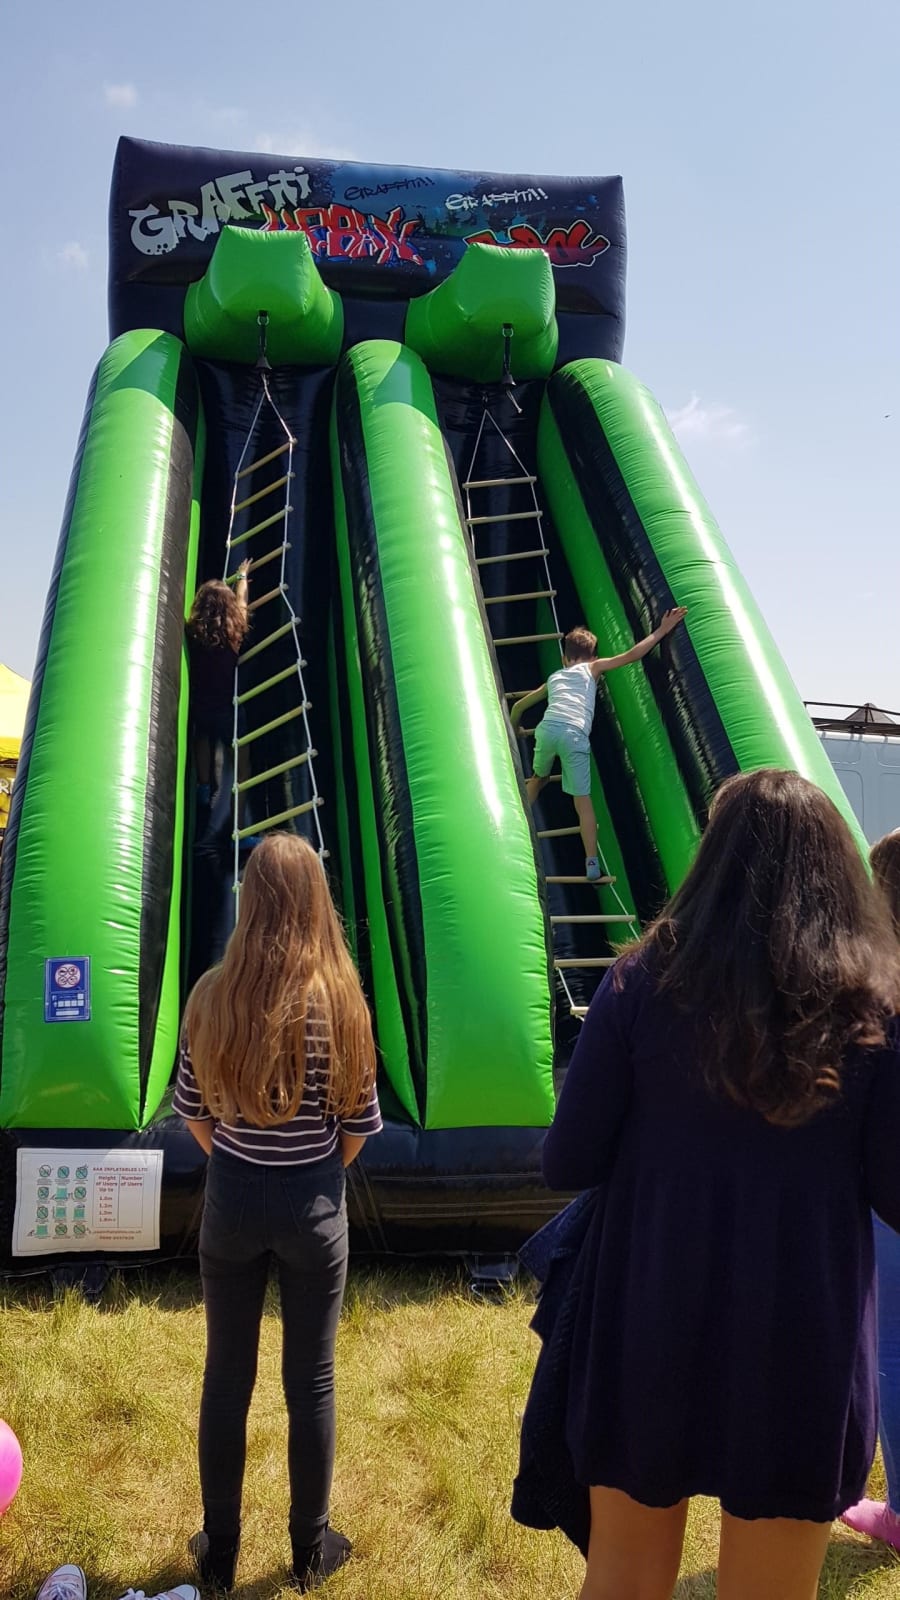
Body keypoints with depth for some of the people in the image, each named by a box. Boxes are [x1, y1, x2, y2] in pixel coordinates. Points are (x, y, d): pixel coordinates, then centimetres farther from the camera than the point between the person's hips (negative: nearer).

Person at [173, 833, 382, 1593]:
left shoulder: (213, 995, -11)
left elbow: (194, 1110, -1)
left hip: (231, 1201, 2)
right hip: (313, 1206, -1)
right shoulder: (340, 999, -15)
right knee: (311, 1381, 15)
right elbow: (359, 1124, -7)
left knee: (226, 1377, 18)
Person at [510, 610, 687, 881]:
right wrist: (661, 631, 21)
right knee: (583, 800, 0)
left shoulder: (553, 678, 34)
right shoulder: (592, 668, 25)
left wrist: (515, 729, 61)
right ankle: (592, 862, -6)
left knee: (539, 778, 32)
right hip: (575, 735, -3)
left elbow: (519, 706, 42)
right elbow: (630, 656, 15)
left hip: (547, 728, 3)